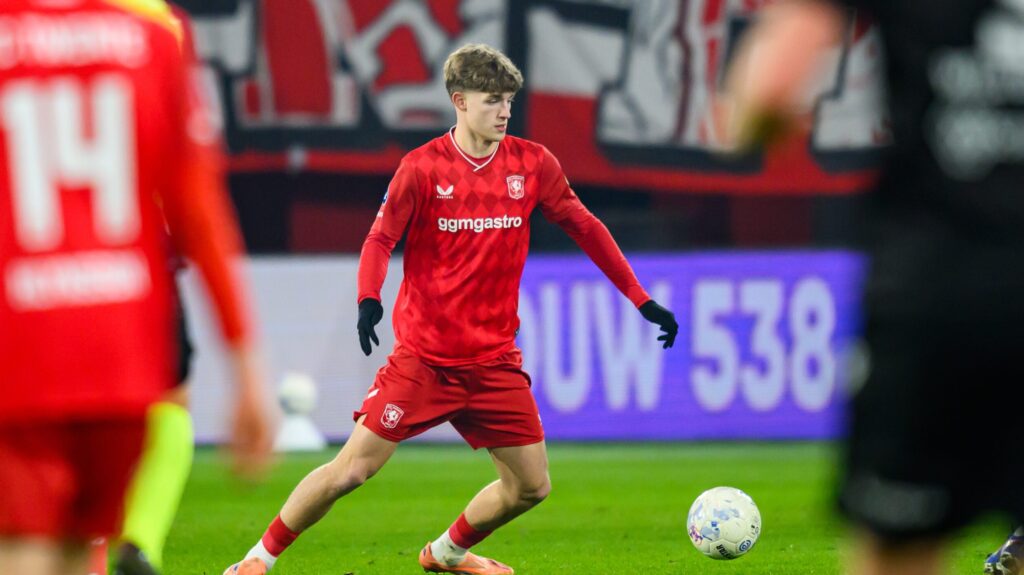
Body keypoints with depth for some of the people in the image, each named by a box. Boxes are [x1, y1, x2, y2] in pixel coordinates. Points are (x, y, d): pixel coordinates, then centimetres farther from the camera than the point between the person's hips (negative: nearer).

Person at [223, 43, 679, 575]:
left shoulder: (533, 164, 2)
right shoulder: (422, 167, -8)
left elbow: (584, 227, 10)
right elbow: (380, 240, -8)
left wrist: (641, 300, 8)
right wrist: (368, 300, -28)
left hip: (494, 360, 4)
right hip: (423, 356, -4)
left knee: (531, 485, 3)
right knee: (353, 468, -10)